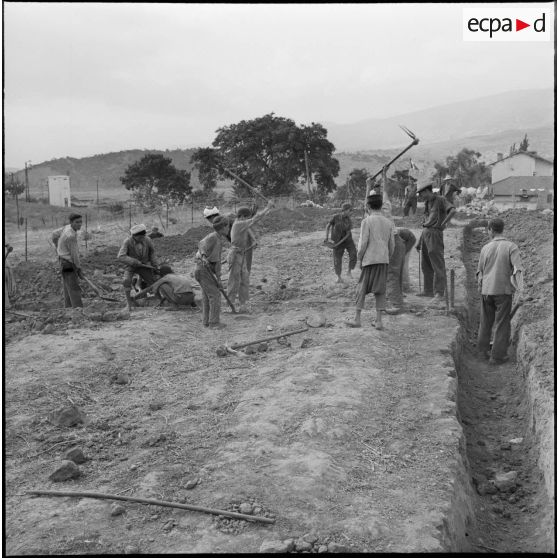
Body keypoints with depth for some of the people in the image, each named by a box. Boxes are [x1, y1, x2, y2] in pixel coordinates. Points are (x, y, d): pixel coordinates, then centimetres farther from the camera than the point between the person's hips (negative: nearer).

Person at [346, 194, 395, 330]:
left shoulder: (366, 221, -7)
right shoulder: (389, 222, 7)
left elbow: (363, 243, -11)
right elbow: (392, 245, 8)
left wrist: (359, 259, -2)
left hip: (369, 259, -4)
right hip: (383, 260, 4)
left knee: (361, 289, 6)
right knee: (380, 291, 7)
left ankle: (357, 319, 10)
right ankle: (379, 321, 5)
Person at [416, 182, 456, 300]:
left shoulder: (440, 199, -6)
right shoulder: (427, 203, 18)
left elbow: (452, 210, -22)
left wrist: (442, 224, -15)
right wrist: (419, 242, 20)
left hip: (435, 233, -9)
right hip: (425, 232, 9)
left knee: (437, 264, -8)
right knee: (425, 264, 11)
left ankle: (439, 292, -8)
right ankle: (429, 291, 19)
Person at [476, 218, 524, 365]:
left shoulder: (485, 248, 2)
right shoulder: (511, 247, -8)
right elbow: (518, 268, -19)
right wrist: (520, 290, -19)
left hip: (486, 291, 3)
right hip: (503, 290, -3)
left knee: (486, 322, 19)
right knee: (502, 324, 5)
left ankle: (483, 349, 27)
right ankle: (497, 356, 6)